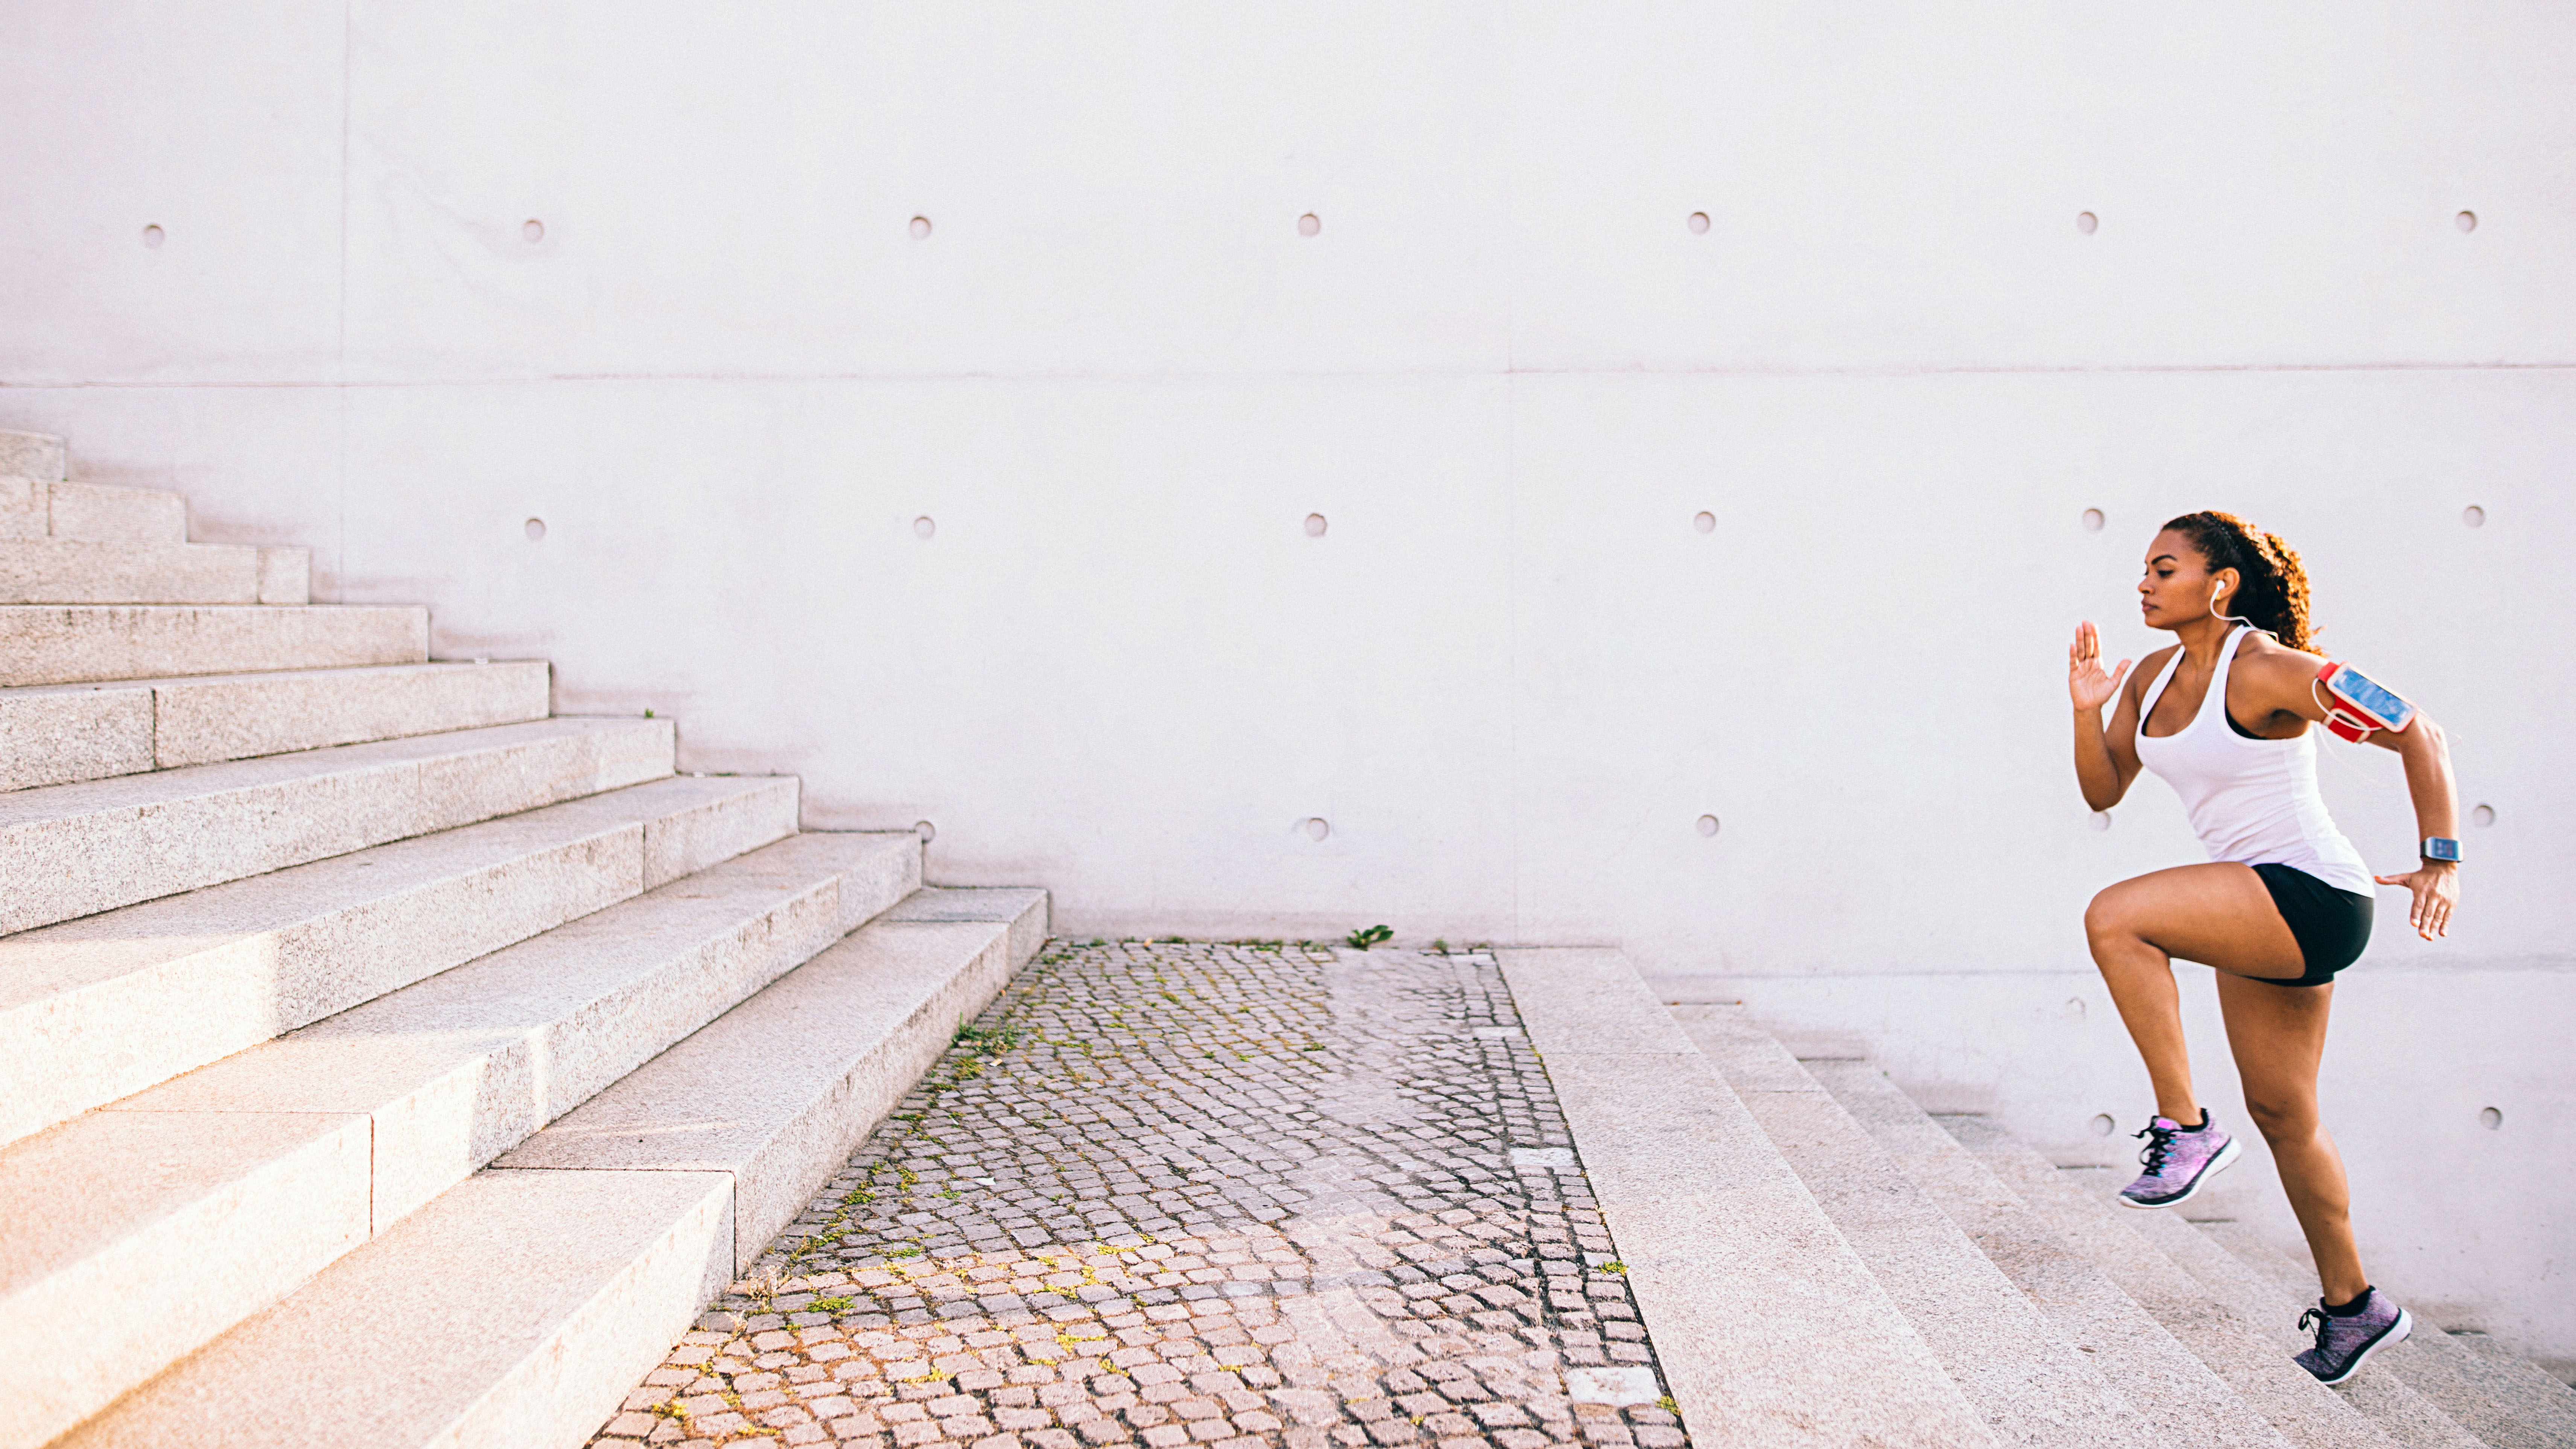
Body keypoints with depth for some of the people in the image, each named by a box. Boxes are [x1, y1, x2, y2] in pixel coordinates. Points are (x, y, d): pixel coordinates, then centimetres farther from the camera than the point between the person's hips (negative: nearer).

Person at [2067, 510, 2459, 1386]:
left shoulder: (2267, 671, -15)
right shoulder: (2154, 678, 8)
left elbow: (2416, 735, -14)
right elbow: (2103, 791, 11)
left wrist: (2440, 862, -20)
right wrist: (2086, 711, -5)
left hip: (2312, 897, -9)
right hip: (2258, 914, 9)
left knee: (2114, 917, -27)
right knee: (2282, 1115, 16)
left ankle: (2185, 1127, -15)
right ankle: (2353, 1305, 33)